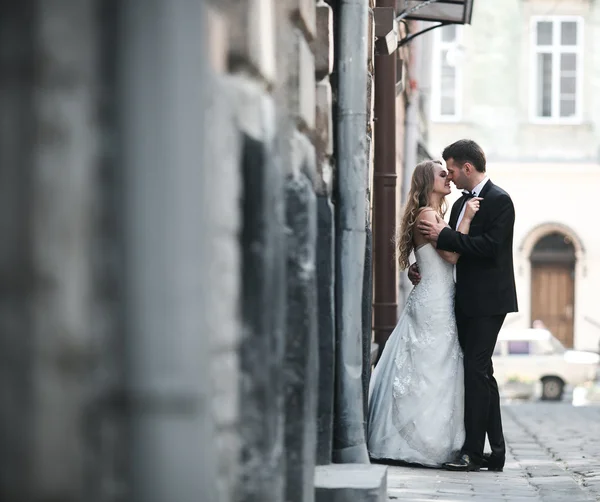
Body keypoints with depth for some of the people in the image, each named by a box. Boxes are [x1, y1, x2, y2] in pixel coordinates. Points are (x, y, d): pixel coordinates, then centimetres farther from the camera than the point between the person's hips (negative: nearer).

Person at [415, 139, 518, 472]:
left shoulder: (499, 200, -11)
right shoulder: (462, 203, 17)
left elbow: (489, 247, -21)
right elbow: (454, 253, 20)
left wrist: (443, 236, -20)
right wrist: (422, 269, 4)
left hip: (488, 302, -9)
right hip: (468, 302, 9)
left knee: (476, 372, -11)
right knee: (480, 373, 11)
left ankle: (472, 452, -9)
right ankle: (496, 452, 16)